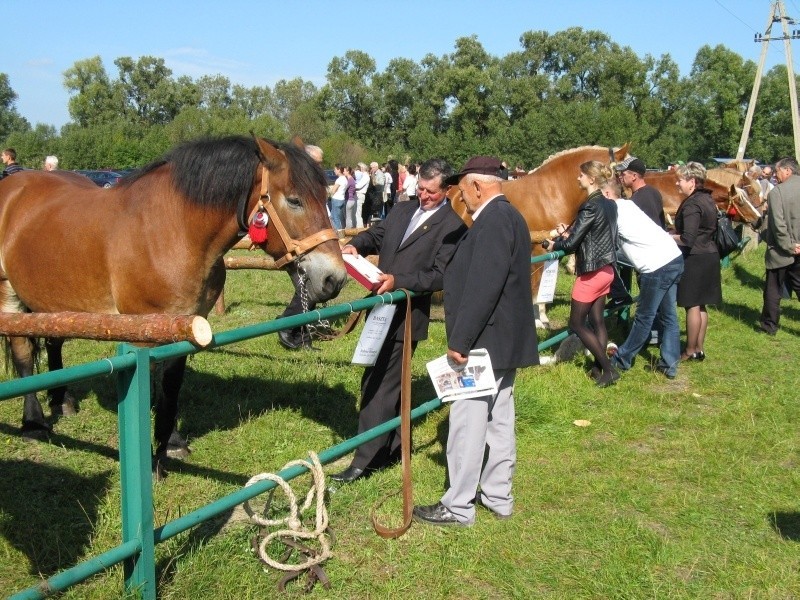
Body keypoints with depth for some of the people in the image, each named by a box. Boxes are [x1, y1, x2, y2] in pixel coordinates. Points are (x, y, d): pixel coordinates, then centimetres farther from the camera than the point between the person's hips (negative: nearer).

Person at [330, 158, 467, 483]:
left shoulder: (452, 226, -11)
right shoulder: (403, 210, 11)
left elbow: (440, 276, -17)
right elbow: (376, 234, 18)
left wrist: (398, 281, -27)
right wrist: (356, 244, -5)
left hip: (408, 315, -8)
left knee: (380, 388, -5)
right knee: (377, 381, 18)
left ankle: (364, 461, 3)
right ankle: (396, 444, 35)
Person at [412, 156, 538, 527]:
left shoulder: (493, 219, -19)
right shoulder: (507, 215, 14)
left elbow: (482, 286, -26)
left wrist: (460, 340, -24)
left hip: (488, 341, -11)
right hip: (505, 339, 11)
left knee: (467, 422, -2)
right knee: (499, 419, 16)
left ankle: (458, 506, 7)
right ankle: (498, 496, 27)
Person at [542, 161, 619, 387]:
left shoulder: (590, 207, -19)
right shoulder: (609, 205, 7)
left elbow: (572, 244, -18)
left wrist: (553, 244, 0)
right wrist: (568, 233, 7)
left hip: (592, 272, -9)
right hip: (606, 269, 9)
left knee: (577, 322, 2)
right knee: (597, 320, 14)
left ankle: (608, 368, 1)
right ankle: (600, 367, 19)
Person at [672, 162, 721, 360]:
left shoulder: (692, 205, -19)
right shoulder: (707, 200, 11)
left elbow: (687, 239, -26)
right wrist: (676, 233, 15)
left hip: (695, 259, -10)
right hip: (709, 256, 10)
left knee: (692, 306, -2)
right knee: (700, 305, 15)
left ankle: (690, 352, 6)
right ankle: (699, 348, 22)